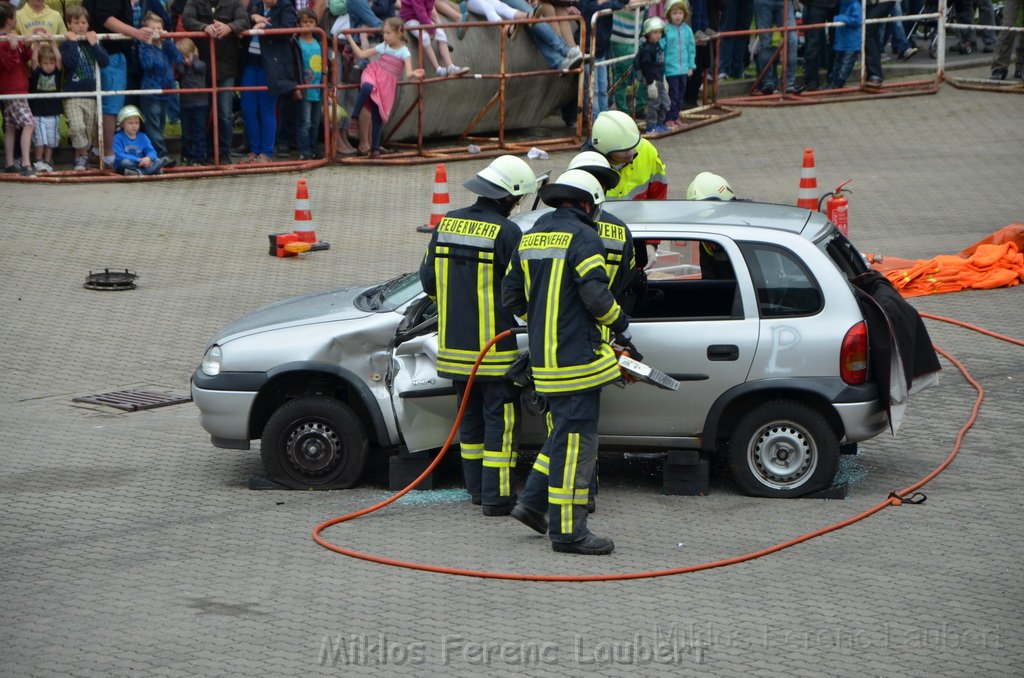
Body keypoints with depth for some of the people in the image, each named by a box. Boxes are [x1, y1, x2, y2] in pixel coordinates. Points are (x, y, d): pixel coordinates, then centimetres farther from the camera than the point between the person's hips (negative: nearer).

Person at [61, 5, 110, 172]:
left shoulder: (93, 42, 9)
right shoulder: (66, 44, -1)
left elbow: (105, 61, -5)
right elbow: (70, 63, -19)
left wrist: (93, 44, -10)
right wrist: (73, 42, -15)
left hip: (91, 94, 4)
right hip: (73, 96, -4)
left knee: (90, 130, 7)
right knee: (77, 126, -19)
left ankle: (81, 156, 20)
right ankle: (82, 156, -6)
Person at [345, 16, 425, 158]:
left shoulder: (404, 52, -5)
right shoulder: (383, 47, 4)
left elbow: (408, 73, -17)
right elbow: (361, 54, 8)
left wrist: (413, 73, -41)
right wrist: (350, 39, 6)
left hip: (387, 85, -1)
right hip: (373, 74, 1)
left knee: (378, 117, -1)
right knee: (367, 87, -37)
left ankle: (375, 148, 9)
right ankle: (354, 118, -27)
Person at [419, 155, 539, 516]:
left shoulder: (447, 224, 5)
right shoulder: (506, 232, -15)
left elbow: (428, 279, 11)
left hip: (454, 344, 7)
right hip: (494, 346, -7)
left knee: (471, 415, 17)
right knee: (500, 418, -1)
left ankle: (477, 486, 23)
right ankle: (496, 494, -2)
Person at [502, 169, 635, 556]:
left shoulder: (531, 238, 15)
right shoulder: (583, 238, -10)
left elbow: (511, 297, 18)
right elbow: (596, 295, -19)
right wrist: (621, 326, -2)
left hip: (544, 360, 8)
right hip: (576, 358, -8)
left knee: (564, 432, 21)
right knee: (576, 440, -6)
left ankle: (533, 502, 18)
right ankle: (567, 531, -5)